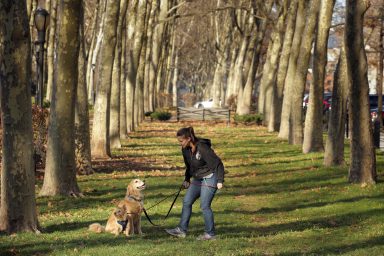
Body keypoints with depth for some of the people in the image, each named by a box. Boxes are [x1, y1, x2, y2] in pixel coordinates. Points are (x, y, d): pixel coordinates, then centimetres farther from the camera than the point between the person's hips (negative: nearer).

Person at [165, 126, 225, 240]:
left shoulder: (202, 148, -25)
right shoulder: (185, 150, 0)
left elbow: (218, 163, -21)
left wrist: (220, 181, -22)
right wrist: (187, 179, 23)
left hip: (209, 178, -8)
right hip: (197, 179, 8)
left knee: (204, 206, -8)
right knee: (186, 202, 5)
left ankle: (210, 233, 2)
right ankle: (182, 230, 11)